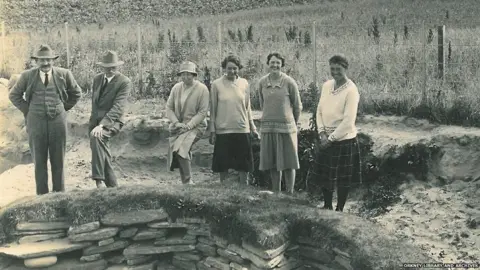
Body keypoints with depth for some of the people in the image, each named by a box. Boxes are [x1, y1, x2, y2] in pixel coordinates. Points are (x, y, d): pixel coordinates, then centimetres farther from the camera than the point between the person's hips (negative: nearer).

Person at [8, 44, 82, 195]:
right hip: (36, 123, 0)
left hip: (58, 122, 0)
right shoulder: (27, 76, 0)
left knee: (58, 160, 7)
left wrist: (64, 108, 9)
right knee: (39, 161, 6)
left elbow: (76, 93, 14)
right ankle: (42, 195, 14)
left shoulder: (64, 74, 0)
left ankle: (59, 194, 18)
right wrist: (28, 110, 5)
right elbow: (14, 95, 12)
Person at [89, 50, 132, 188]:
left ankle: (99, 180, -37)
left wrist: (102, 125, -31)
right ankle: (112, 186, 22)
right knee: (104, 156, 8)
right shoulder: (97, 79, 11)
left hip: (111, 122, -7)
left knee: (96, 137, -35)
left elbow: (117, 107, -21)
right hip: (95, 121, 7)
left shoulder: (125, 82, -10)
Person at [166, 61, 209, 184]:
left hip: (195, 126, -5)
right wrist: (176, 122, -9)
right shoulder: (176, 88, 5)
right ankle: (186, 181, 12)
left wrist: (188, 125, -17)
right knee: (175, 148, -1)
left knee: (181, 147, -25)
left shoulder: (202, 89, -7)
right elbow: (169, 107, 7)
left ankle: (188, 181, -15)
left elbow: (203, 112, -10)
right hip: (178, 126, 5)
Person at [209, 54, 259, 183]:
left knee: (243, 165, 6)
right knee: (223, 165, 6)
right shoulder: (216, 84, -3)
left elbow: (248, 107, 11)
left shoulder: (244, 83, 4)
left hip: (242, 129, 2)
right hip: (223, 130, -2)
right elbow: (213, 109, 1)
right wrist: (212, 131, -1)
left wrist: (252, 127, 9)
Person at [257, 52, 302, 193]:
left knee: (288, 163, 2)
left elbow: (297, 106, 2)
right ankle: (276, 194, 21)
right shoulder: (262, 82, 2)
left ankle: (290, 194, 12)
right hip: (267, 127, 3)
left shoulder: (289, 82, -7)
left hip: (286, 127, -3)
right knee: (272, 164, 9)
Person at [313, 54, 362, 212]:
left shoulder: (351, 90, -16)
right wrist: (322, 133, -6)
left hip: (343, 140, -6)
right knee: (323, 175, 15)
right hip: (325, 139, 6)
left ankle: (339, 209, 23)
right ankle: (327, 206, 33)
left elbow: (348, 121, -19)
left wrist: (331, 139, -16)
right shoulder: (326, 85, 3)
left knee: (343, 179, 8)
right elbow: (319, 110, 6)